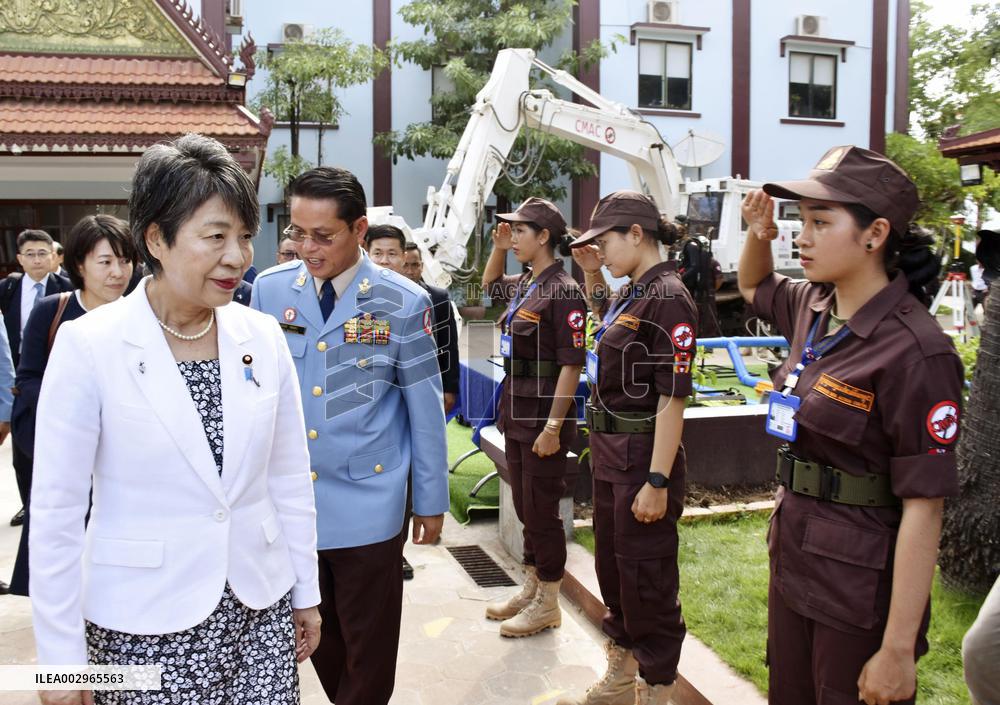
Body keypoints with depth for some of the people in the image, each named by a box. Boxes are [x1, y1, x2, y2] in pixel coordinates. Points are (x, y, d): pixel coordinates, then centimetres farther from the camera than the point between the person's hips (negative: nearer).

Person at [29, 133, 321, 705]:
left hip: (261, 612, 3)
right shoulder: (89, 346, -12)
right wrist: (61, 657, -6)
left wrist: (306, 592, 10)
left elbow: (291, 477, 6)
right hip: (142, 625, -3)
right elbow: (56, 511, -9)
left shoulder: (263, 337, -1)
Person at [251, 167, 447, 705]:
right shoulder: (269, 289, -1)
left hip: (367, 505, -3)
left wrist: (431, 500, 2)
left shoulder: (403, 303, -8)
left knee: (368, 645, 11)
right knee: (316, 635, 18)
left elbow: (425, 408, -2)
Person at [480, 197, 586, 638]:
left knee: (541, 510, 3)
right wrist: (498, 249, 15)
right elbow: (489, 286, 32)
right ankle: (531, 589, 33)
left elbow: (571, 365, -19)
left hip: (544, 416, -8)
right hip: (516, 412, 8)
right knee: (524, 507, 18)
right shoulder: (522, 284, 8)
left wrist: (553, 427, -21)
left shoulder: (563, 291, -16)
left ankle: (547, 605, 18)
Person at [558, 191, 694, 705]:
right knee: (612, 569, 21)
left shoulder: (667, 298, -17)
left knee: (647, 582, 4)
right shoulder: (628, 294, 9)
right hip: (609, 455, 10)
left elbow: (672, 398, -21)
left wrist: (657, 482, -23)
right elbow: (604, 330, 34)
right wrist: (591, 273, 20)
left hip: (643, 458, -10)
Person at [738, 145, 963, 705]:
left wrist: (899, 649, -20)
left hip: (863, 590, -7)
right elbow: (755, 286, 25)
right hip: (793, 560, 7)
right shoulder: (813, 308, 1)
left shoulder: (916, 353, -22)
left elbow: (923, 509, -21)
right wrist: (758, 234, 3)